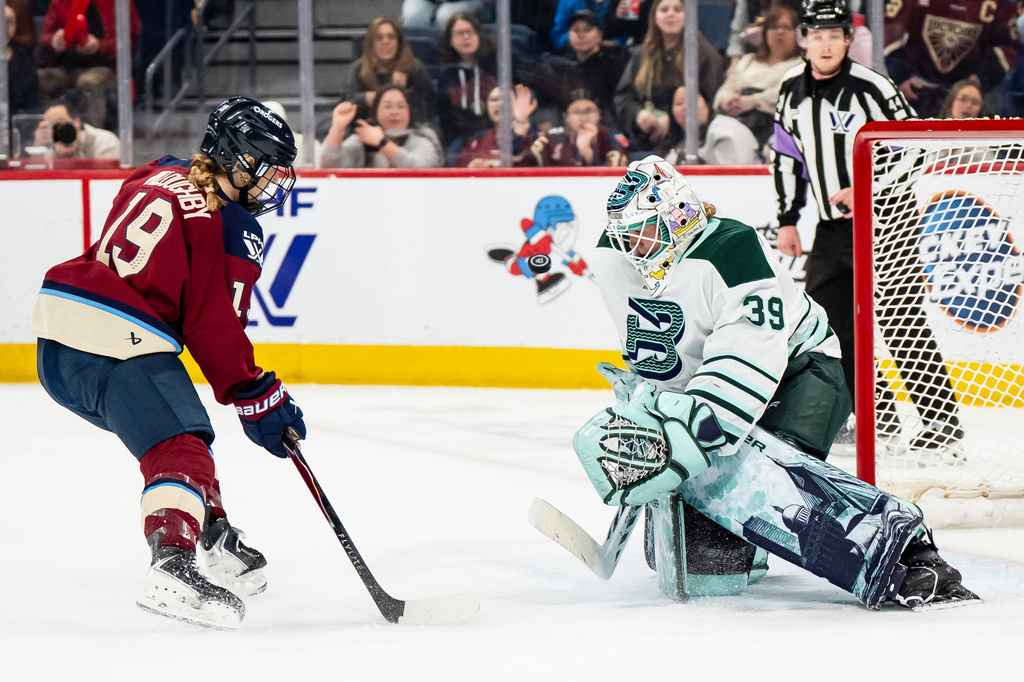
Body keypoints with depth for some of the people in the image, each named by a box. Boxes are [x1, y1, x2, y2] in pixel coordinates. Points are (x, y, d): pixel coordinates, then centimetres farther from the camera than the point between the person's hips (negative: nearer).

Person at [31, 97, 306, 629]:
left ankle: (213, 540, 35)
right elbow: (215, 329, -9)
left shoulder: (159, 176, 18)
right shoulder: (232, 229, -7)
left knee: (180, 424, 26)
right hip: (120, 346, -9)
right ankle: (173, 567, -38)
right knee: (179, 447, -17)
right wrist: (257, 398, -1)